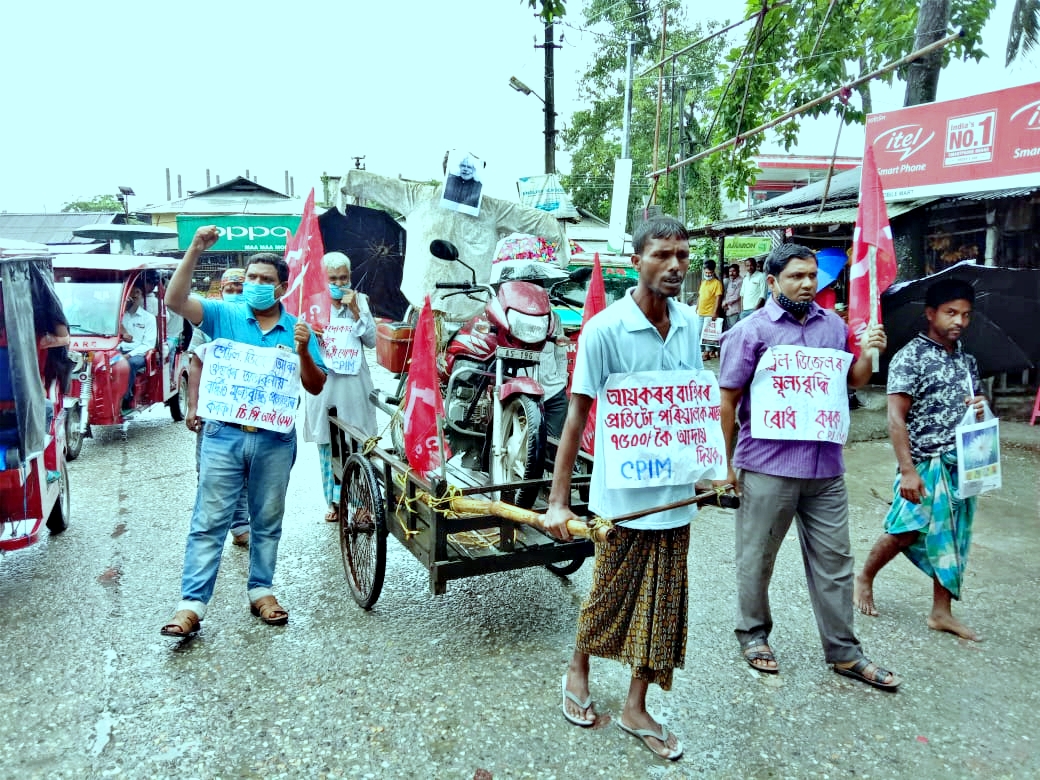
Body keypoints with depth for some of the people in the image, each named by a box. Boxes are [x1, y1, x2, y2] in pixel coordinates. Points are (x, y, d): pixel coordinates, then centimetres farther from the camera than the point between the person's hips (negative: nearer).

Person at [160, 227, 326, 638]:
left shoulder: (297, 330, 5)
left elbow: (316, 387, 2)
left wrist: (303, 352, -16)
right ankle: (191, 603, 4)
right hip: (225, 434, -1)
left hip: (275, 440, 1)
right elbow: (176, 300, -11)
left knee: (267, 522, 13)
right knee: (209, 522, 0)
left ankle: (261, 590, 26)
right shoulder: (224, 315, 4)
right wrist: (195, 250, -18)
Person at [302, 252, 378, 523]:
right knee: (326, 445, 8)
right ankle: (334, 501, 20)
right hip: (322, 381, 1)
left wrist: (355, 310, -9)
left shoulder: (359, 300, 6)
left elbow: (371, 340, 0)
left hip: (353, 381, -1)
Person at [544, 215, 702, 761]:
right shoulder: (605, 328, -15)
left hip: (677, 493, 5)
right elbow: (576, 414, -14)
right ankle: (577, 673, 40)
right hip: (624, 494, -5)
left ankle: (636, 709, 31)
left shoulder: (691, 324, 1)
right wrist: (557, 501, -16)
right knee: (610, 594, 12)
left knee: (661, 602, 13)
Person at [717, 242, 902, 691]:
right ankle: (753, 633, 31)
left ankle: (843, 652, 25)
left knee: (834, 560, 12)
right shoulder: (752, 330, -7)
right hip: (768, 466, -4)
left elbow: (853, 382, 20)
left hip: (826, 465, 5)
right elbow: (727, 400, -7)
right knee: (757, 558, 10)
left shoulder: (833, 325, 9)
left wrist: (867, 354, -1)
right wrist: (724, 463, -8)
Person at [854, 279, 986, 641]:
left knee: (952, 536, 9)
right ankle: (865, 579, 24)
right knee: (906, 531, -1)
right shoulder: (910, 358, -11)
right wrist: (908, 471, -21)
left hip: (961, 464, 6)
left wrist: (980, 409, -4)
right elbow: (896, 418, -16)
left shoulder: (967, 361, 10)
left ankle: (941, 611, 20)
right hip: (924, 463, -6)